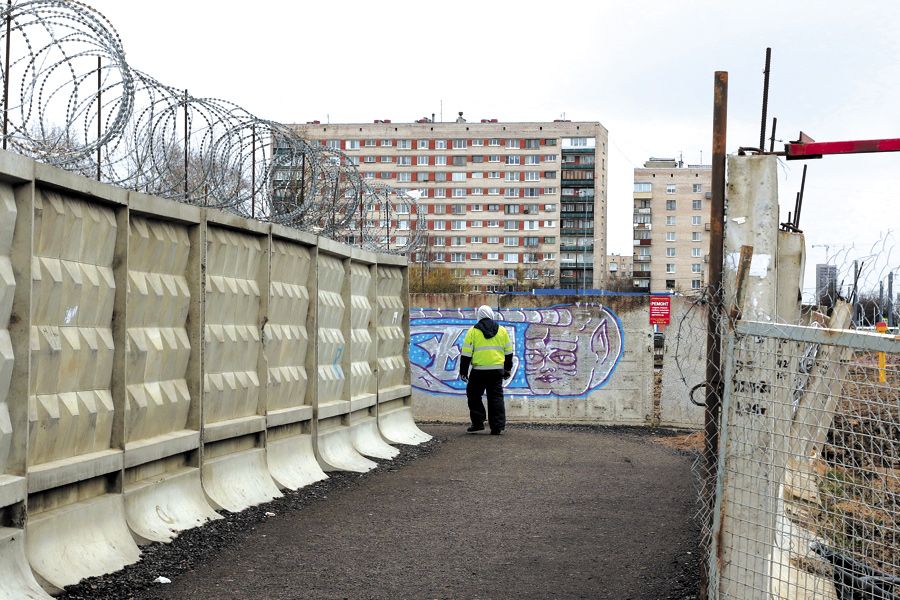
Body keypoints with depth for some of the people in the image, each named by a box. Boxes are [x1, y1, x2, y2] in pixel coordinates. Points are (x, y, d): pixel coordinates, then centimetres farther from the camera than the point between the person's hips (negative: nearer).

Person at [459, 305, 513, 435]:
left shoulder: (473, 331, -1)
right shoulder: (501, 330, 9)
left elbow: (466, 353, -3)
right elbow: (508, 352, 14)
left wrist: (463, 371, 3)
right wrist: (508, 369, 24)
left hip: (479, 370, -3)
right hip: (497, 369, 3)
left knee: (474, 396, 12)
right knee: (496, 397, 7)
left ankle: (478, 423, 7)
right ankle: (497, 426, 3)